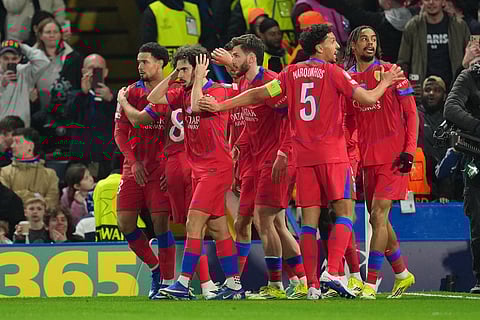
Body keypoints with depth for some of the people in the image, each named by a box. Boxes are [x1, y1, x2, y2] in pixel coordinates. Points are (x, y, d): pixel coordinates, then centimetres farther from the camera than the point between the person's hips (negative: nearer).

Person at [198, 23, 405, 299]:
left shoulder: (291, 73, 10)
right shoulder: (333, 72, -3)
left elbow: (257, 95, 10)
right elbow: (368, 98, -8)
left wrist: (220, 105, 18)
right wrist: (386, 81, 10)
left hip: (304, 156, 5)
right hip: (332, 154, -5)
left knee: (310, 219, 3)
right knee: (344, 211, -3)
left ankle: (312, 285, -2)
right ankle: (333, 272, -20)